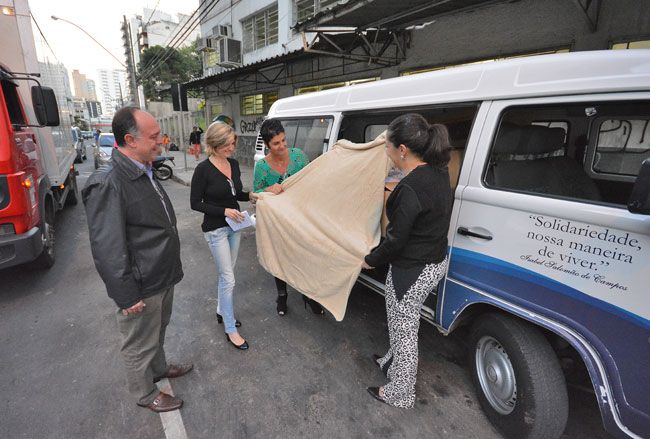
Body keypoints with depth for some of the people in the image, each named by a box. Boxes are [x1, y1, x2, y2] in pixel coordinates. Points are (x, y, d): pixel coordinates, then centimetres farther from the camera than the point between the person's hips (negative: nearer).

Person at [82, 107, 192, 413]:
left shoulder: (144, 173, 5)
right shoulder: (107, 184, -25)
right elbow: (107, 250, -24)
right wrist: (127, 297, -19)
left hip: (163, 278, 8)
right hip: (142, 289, -8)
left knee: (158, 331, 28)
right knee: (139, 345, 16)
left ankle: (159, 368, 51)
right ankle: (145, 394, 38)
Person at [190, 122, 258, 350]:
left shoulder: (234, 164, 2)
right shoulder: (203, 169, -17)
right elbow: (195, 203, -13)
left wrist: (250, 195, -5)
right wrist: (224, 211, -20)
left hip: (234, 226, 6)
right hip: (216, 229, -6)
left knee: (225, 274, 19)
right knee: (228, 279, -2)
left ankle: (222, 311, 39)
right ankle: (230, 330, 12)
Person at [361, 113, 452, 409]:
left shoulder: (410, 189, -29)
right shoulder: (437, 172, -2)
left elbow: (396, 240, -22)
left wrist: (370, 260, -6)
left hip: (412, 271, -9)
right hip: (436, 262, 9)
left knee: (404, 331, 12)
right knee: (402, 323, 28)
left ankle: (400, 394, 35)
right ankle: (392, 363, 52)